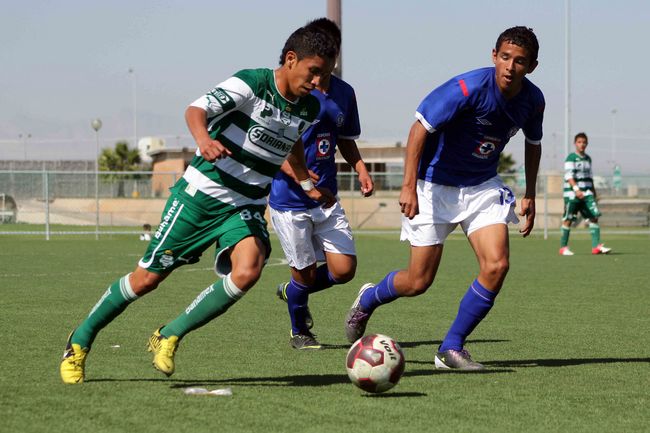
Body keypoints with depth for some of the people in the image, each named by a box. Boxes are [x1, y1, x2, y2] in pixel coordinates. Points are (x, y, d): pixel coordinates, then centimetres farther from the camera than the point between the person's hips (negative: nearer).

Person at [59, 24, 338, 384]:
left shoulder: (308, 110, 4)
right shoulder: (252, 83, -16)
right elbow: (197, 109, -29)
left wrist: (308, 185, 33)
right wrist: (203, 139, -49)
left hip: (246, 208, 5)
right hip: (200, 195, -5)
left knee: (247, 271, -26)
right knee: (147, 278, 2)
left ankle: (168, 337, -9)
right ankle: (79, 342, 24)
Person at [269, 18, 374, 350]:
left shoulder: (344, 93, 6)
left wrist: (360, 169, 4)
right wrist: (291, 170, -24)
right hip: (289, 200, -5)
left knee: (344, 269, -4)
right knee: (306, 271, 1)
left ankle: (291, 291, 28)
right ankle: (299, 332, 30)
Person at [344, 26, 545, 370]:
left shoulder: (533, 100, -6)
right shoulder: (468, 88, -26)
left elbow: (533, 143, 15)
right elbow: (420, 128, -23)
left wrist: (530, 195, 12)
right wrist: (409, 186, -29)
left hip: (482, 187, 5)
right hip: (435, 185, -5)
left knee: (496, 265, -16)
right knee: (418, 282, -2)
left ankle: (451, 348, -2)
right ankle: (368, 299, 33)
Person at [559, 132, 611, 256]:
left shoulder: (588, 159, 15)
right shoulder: (571, 158, -7)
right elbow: (568, 176, -17)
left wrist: (593, 191, 21)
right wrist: (576, 189, -28)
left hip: (586, 193, 6)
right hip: (572, 192, -6)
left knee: (594, 217, -5)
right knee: (568, 220, -1)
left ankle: (596, 246, -8)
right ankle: (563, 248, 7)